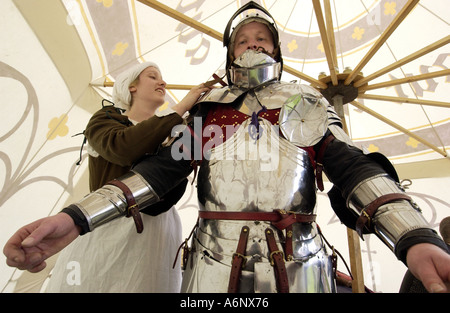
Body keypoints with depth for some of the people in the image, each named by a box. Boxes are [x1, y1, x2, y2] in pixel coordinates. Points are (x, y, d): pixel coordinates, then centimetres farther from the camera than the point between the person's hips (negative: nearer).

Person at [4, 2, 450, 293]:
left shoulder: (308, 105, 10)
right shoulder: (208, 107, 12)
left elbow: (351, 168, -1)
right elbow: (164, 166, 4)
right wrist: (77, 217, -7)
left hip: (296, 265, 1)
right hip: (215, 263, 1)